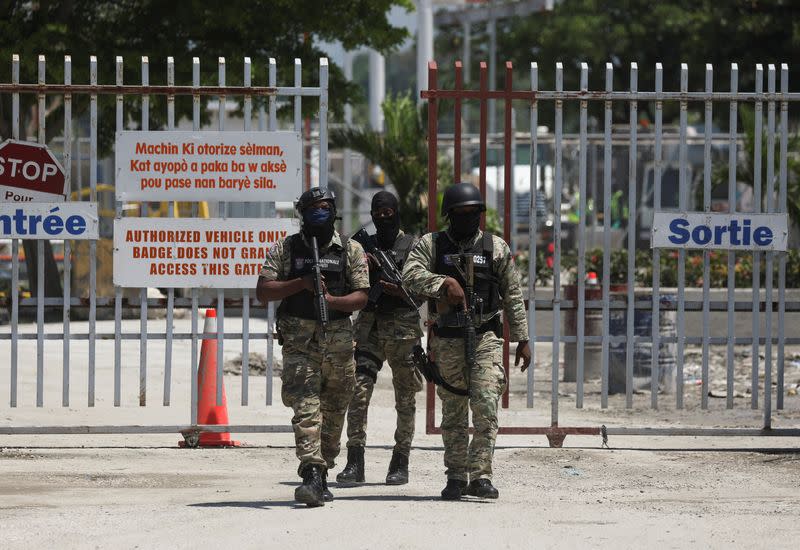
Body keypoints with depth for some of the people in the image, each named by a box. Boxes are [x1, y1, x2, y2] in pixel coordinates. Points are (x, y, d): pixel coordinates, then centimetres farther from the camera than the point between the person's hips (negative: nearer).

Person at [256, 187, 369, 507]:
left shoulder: (351, 250, 7)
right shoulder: (285, 249, 5)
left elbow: (361, 297, 1)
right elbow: (263, 292, -1)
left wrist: (332, 300, -18)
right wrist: (301, 284, -14)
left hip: (338, 341, 2)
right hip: (299, 340, -2)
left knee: (333, 413, 10)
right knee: (306, 408, -16)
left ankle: (322, 475, 25)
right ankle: (311, 476, -26)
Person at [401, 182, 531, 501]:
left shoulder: (496, 248, 7)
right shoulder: (431, 245, 5)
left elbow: (513, 296, 10)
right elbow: (410, 275, -12)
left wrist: (522, 339, 7)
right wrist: (444, 283, -25)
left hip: (486, 337, -1)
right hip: (447, 340, 1)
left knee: (486, 406, -13)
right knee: (453, 413, 6)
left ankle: (480, 475, -13)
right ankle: (456, 477, 13)